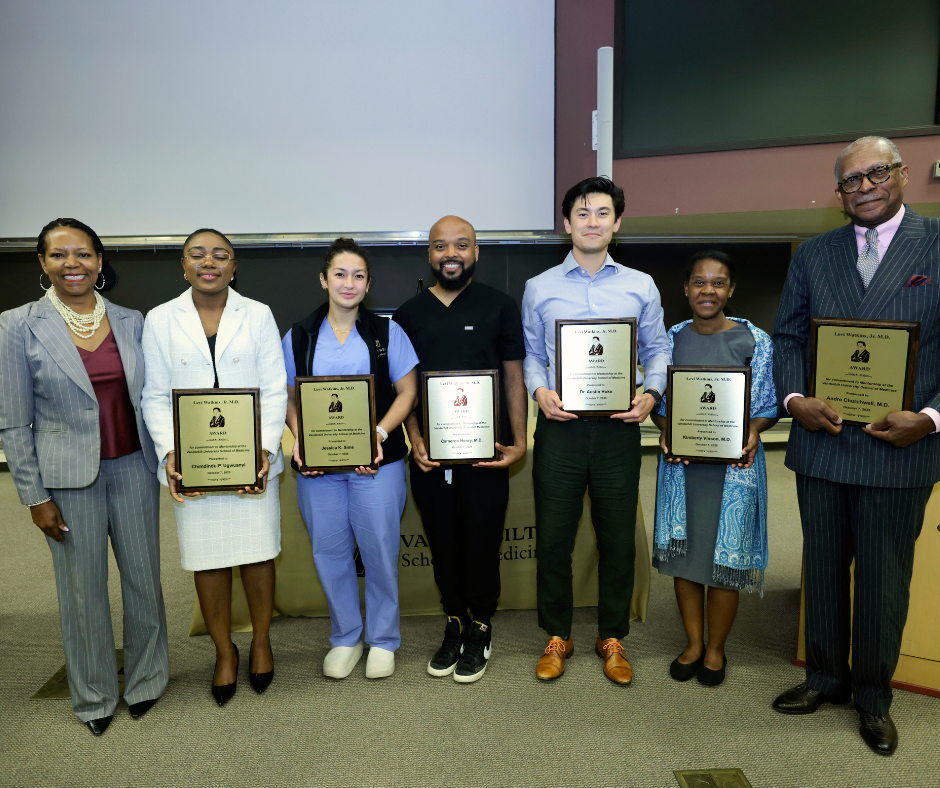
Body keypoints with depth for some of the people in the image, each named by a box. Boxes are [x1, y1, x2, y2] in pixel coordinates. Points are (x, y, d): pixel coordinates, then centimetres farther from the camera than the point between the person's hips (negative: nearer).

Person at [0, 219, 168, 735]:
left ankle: (145, 679, 33)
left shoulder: (131, 322, 3)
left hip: (133, 468, 3)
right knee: (82, 590, 10)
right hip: (69, 478, -2)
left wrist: (166, 462, 7)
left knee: (144, 577, 10)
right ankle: (94, 697, 31)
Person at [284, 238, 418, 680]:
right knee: (329, 551, 10)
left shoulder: (387, 332, 4)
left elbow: (407, 392, 2)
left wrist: (380, 434, -13)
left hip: (377, 461, -1)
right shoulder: (299, 336, 8)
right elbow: (287, 397, 10)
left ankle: (383, 640, 25)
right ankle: (345, 639, 30)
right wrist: (299, 436, -9)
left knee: (379, 549, 4)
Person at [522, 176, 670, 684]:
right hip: (560, 426, 0)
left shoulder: (641, 287, 9)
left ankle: (612, 638, 27)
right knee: (552, 537, 5)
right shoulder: (539, 288, 8)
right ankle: (557, 636, 24)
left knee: (618, 538, 7)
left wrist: (651, 393, -7)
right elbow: (530, 354, 9)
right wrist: (539, 390, -10)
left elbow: (657, 349, 10)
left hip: (618, 428, 1)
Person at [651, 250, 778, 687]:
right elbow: (659, 401, 8)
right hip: (680, 461, 3)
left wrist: (752, 431, -19)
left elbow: (766, 405, 1)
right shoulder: (672, 338, 4)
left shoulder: (754, 340, -4)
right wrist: (665, 432, -11)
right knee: (683, 551, 9)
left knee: (725, 554, 5)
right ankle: (693, 642, 29)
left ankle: (716, 648, 26)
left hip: (734, 461, -2)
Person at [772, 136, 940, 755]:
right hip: (821, 442, 3)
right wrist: (794, 398, -8)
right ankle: (826, 677, 34)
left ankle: (874, 697, 31)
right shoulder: (813, 255, 9)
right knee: (823, 568, 15)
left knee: (884, 581, 10)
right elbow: (788, 337, 9)